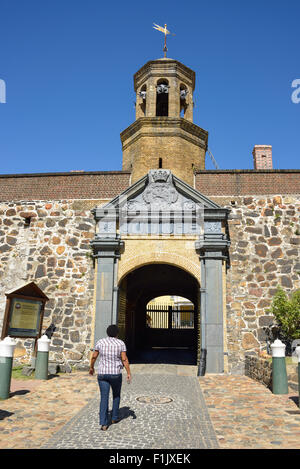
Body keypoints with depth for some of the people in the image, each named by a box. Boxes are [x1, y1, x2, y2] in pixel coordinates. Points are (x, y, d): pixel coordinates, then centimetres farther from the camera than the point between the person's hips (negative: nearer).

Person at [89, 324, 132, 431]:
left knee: (104, 398, 3)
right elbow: (124, 359, -10)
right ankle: (114, 418, 29)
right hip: (116, 374, -1)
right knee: (116, 395, 22)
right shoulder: (121, 343, -5)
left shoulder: (100, 342, 0)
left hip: (102, 373, 1)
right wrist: (129, 373, -6)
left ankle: (104, 424, -3)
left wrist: (91, 367, 20)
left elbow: (94, 356, 5)